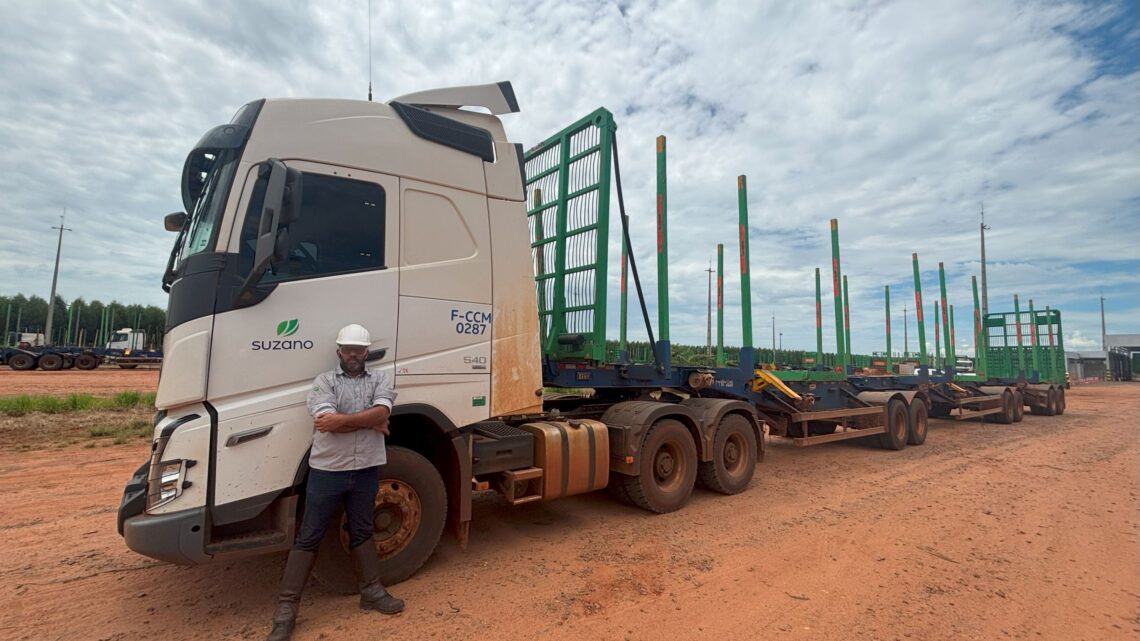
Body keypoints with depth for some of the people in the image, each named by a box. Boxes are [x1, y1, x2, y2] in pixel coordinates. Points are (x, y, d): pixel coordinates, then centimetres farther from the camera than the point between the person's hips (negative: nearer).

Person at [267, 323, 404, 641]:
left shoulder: (380, 379, 4)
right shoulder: (324, 382, -2)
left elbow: (382, 412, -15)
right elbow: (328, 422, -17)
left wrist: (342, 419, -19)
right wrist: (369, 423, -12)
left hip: (365, 470, 2)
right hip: (327, 470, -2)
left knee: (362, 532, 18)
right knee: (308, 538, 8)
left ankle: (372, 591, 31)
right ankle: (286, 609, 19)